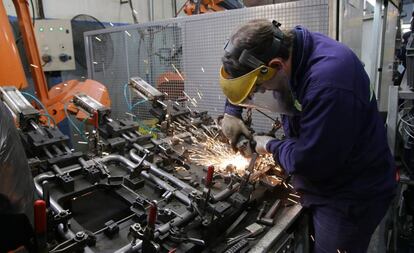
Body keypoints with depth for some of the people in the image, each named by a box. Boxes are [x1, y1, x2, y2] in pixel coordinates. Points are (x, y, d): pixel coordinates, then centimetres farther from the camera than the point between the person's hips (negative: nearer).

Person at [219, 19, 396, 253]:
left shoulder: (327, 81, -35)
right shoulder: (283, 47, -8)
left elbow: (308, 161, -30)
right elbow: (241, 72, 12)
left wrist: (271, 146, -12)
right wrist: (231, 111, 1)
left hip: (351, 196, -7)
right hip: (319, 182, 8)